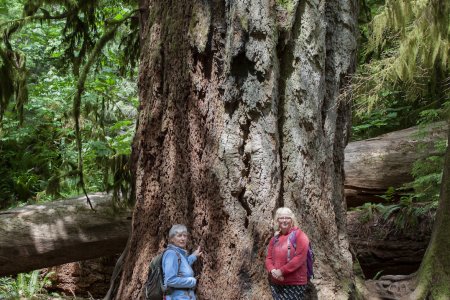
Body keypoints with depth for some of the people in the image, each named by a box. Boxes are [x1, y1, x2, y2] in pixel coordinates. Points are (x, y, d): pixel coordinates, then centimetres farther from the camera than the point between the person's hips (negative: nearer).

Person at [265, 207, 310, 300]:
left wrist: (281, 271, -18)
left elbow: (300, 258, -15)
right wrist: (272, 270, -11)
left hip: (295, 284, -5)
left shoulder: (299, 235, -5)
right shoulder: (275, 239, 14)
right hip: (276, 284, 6)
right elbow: (269, 258, 12)